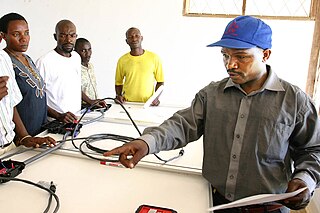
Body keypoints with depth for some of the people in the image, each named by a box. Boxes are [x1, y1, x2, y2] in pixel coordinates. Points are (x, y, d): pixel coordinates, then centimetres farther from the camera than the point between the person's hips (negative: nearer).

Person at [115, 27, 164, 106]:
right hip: (127, 103, 1)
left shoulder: (154, 57, 3)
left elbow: (160, 81, 9)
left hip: (148, 104, -1)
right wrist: (118, 95, 0)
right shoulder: (122, 60, 6)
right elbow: (118, 82, 17)